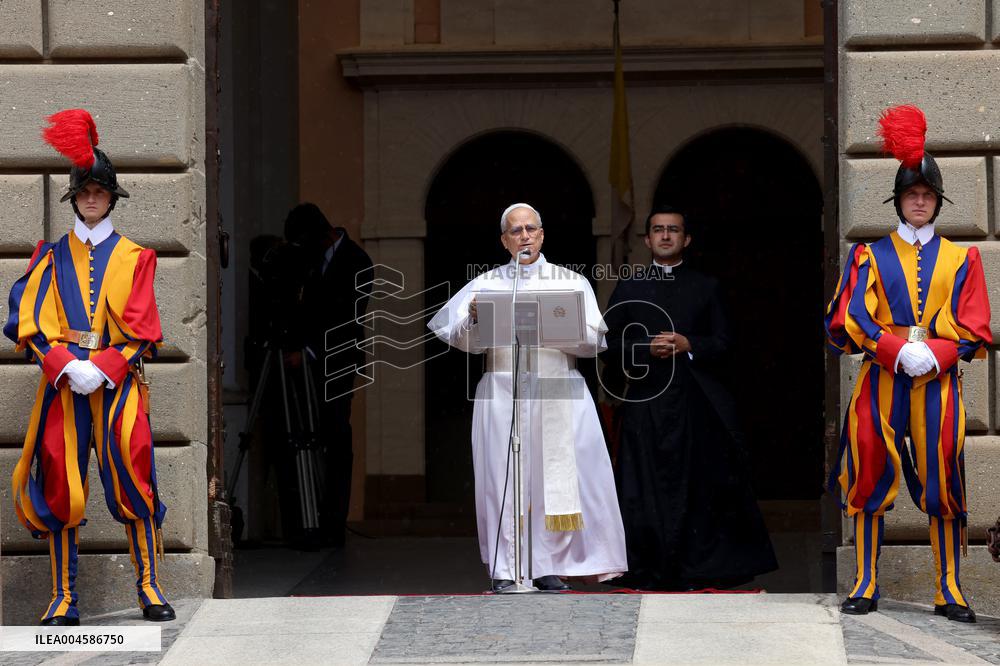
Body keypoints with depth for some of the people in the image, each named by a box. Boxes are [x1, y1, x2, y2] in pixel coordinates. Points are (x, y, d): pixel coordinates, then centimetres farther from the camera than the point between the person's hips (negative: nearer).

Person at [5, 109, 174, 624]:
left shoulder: (133, 256, 9)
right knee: (59, 485, -3)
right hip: (62, 383, 1)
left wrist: (102, 369, -13)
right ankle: (64, 601, 1)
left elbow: (141, 330, 1)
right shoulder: (51, 254, 12)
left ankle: (150, 587, 2)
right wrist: (66, 365, -13)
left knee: (131, 480, -6)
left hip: (118, 381, -1)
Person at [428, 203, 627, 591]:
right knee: (503, 481, -5)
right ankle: (504, 570, -3)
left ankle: (549, 567, -1)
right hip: (501, 394, 0)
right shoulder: (486, 284, 12)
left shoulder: (571, 283, 11)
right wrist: (474, 318, -16)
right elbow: (466, 342, 4)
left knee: (555, 480, -5)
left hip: (556, 392, 0)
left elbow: (592, 341, 2)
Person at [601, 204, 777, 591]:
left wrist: (688, 345, -11)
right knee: (647, 487, -5)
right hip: (646, 402, 0)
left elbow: (723, 344, 7)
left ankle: (695, 571, -1)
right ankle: (649, 572, -1)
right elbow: (609, 345, 8)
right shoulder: (629, 289, 13)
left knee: (697, 485, -4)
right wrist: (646, 349, -9)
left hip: (696, 401, 0)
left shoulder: (706, 288, 13)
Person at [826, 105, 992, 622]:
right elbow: (852, 319, -2)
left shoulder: (960, 260, 12)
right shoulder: (871, 256, 9)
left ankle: (949, 593, 1)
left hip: (938, 381, 0)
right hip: (881, 380, 0)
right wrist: (900, 351, -16)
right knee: (870, 479, -2)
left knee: (943, 482, -3)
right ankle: (866, 586, 4)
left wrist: (935, 356, -12)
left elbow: (974, 329, 6)